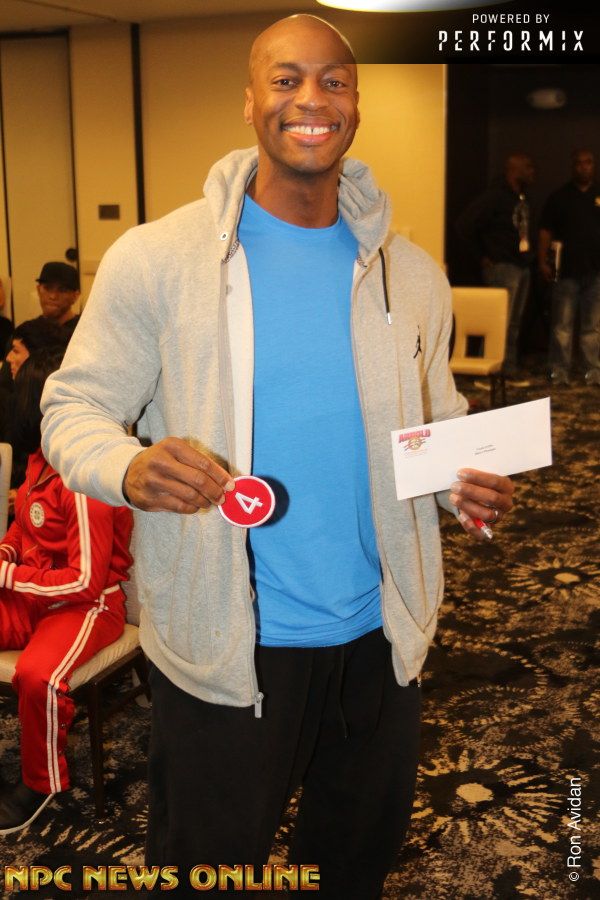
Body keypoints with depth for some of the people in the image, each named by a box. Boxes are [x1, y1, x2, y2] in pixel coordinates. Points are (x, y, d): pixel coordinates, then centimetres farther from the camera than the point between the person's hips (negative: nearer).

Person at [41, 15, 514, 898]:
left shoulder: (412, 274, 4)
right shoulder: (155, 259, -10)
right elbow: (75, 406, -7)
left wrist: (470, 485, -8)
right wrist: (130, 469, -29)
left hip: (380, 636, 4)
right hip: (223, 646, -3)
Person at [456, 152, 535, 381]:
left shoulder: (522, 197, 11)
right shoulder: (495, 196, -13)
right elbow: (465, 225, -17)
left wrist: (528, 256, 7)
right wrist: (483, 255, -11)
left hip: (522, 266, 8)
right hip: (502, 267, -8)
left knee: (514, 323, 12)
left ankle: (510, 370, 20)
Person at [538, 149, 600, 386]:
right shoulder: (559, 197, 6)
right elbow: (546, 231, 4)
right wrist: (543, 262, -6)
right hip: (566, 271, -1)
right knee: (562, 326, 0)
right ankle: (559, 373, 5)